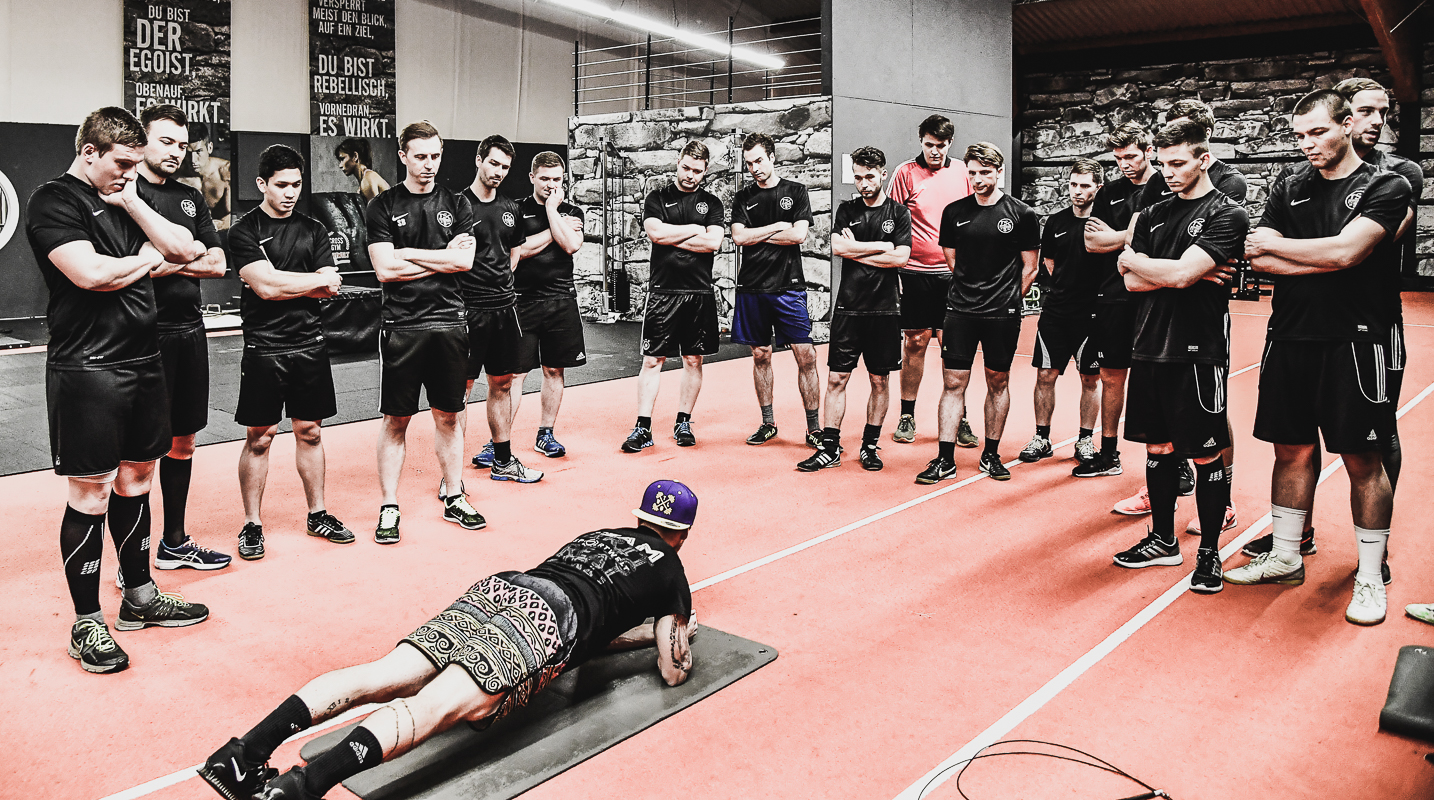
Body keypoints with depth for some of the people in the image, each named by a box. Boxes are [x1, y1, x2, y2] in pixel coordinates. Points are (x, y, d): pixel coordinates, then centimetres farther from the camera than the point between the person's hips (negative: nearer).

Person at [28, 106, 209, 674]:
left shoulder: (124, 198, 16)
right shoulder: (53, 203, -7)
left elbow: (184, 249, 6)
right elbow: (91, 272, -21)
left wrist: (132, 203, -1)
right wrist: (151, 260, -4)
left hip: (142, 362, 7)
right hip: (88, 369, -7)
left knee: (136, 483, 15)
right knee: (91, 497, -2)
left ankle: (140, 597, 28)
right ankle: (87, 624, 8)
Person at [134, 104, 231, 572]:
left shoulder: (191, 198, 16)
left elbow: (219, 264, 6)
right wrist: (191, 261, -9)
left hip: (189, 331, 7)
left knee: (182, 441, 15)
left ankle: (175, 542, 28)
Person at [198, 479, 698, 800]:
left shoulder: (595, 535, 38)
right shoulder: (671, 572, 22)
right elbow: (673, 672, 22)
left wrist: (652, 633, 50)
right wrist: (680, 632, 42)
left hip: (496, 588, 6)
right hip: (548, 618, -6)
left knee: (382, 678, -9)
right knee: (435, 707, -24)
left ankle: (245, 753, -26)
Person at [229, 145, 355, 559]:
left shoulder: (314, 230, 10)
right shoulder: (244, 231, -4)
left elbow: (328, 290, 2)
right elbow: (265, 286, -17)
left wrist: (282, 284, -12)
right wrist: (317, 279, -7)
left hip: (310, 345, 4)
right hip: (264, 349, -4)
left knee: (310, 431, 11)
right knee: (259, 437, 2)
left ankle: (318, 514, 22)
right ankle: (251, 524, 13)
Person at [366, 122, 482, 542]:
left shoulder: (457, 204, 9)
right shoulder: (383, 206, 1)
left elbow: (465, 261, -4)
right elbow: (385, 269, -9)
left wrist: (409, 254, -6)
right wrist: (443, 258, -6)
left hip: (449, 323, 3)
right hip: (402, 326, -2)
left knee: (448, 416, 11)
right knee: (396, 420, 2)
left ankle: (453, 498, 22)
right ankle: (389, 509, 10)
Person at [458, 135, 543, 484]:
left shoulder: (510, 209, 13)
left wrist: (499, 281, 16)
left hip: (505, 307, 7)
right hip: (469, 308, -7)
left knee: (502, 384, 14)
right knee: (461, 388, -3)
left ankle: (502, 459, 26)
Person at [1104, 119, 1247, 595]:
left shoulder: (1227, 215, -7)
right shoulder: (1154, 215, 13)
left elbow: (1180, 273, -20)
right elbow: (1133, 283, 4)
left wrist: (1131, 260, -3)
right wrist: (1186, 274, -8)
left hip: (1199, 353, -6)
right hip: (1150, 347, 6)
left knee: (1206, 454, 1)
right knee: (1157, 447, 14)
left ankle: (1209, 551, 14)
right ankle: (1163, 540, 27)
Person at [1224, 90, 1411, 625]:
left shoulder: (1385, 187, -3)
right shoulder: (1289, 186, 10)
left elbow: (1344, 251, -18)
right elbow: (1259, 260, 0)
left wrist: (1270, 244, -6)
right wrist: (1328, 260, -11)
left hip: (1352, 341, -4)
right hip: (1289, 338, 4)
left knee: (1362, 460, 2)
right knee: (1292, 450, 12)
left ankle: (1370, 577, 14)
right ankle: (1285, 557, 25)